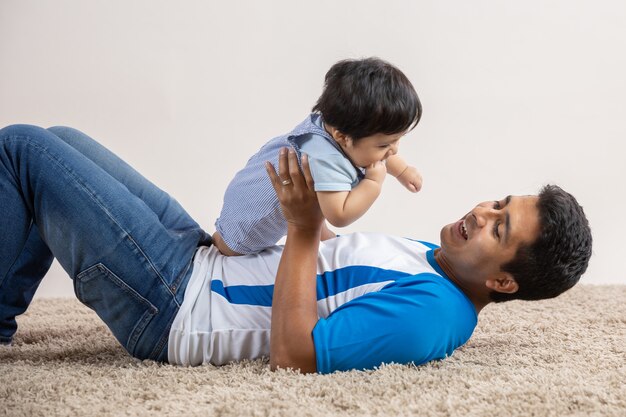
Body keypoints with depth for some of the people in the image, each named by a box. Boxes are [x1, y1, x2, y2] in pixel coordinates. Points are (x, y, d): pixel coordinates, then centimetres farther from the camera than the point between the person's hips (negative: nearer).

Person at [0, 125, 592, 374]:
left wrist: (303, 231, -28)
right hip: (199, 252, 9)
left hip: (165, 300, -9)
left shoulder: (429, 315, -25)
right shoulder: (432, 260, 5)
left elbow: (293, 356, -29)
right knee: (61, 142, 20)